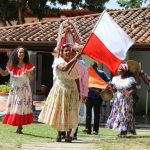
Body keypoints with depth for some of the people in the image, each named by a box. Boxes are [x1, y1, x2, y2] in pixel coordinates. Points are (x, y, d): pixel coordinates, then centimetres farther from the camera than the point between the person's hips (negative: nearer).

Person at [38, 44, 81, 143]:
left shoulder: (73, 64, 8)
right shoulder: (59, 61, -10)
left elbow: (76, 79, 12)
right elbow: (64, 68, -34)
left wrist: (79, 92, 7)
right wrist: (74, 59, -40)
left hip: (72, 91, 4)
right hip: (61, 90, -4)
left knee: (70, 114, 2)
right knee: (60, 112, 1)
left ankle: (68, 135, 9)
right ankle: (59, 135, 13)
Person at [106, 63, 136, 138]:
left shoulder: (130, 79, -5)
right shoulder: (115, 78, 7)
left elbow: (134, 89, -4)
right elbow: (115, 90, 10)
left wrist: (130, 92, -23)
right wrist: (111, 86, -9)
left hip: (127, 100, -4)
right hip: (117, 100, 4)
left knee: (126, 115, -6)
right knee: (117, 114, -1)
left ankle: (124, 132, -4)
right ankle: (121, 131, 7)